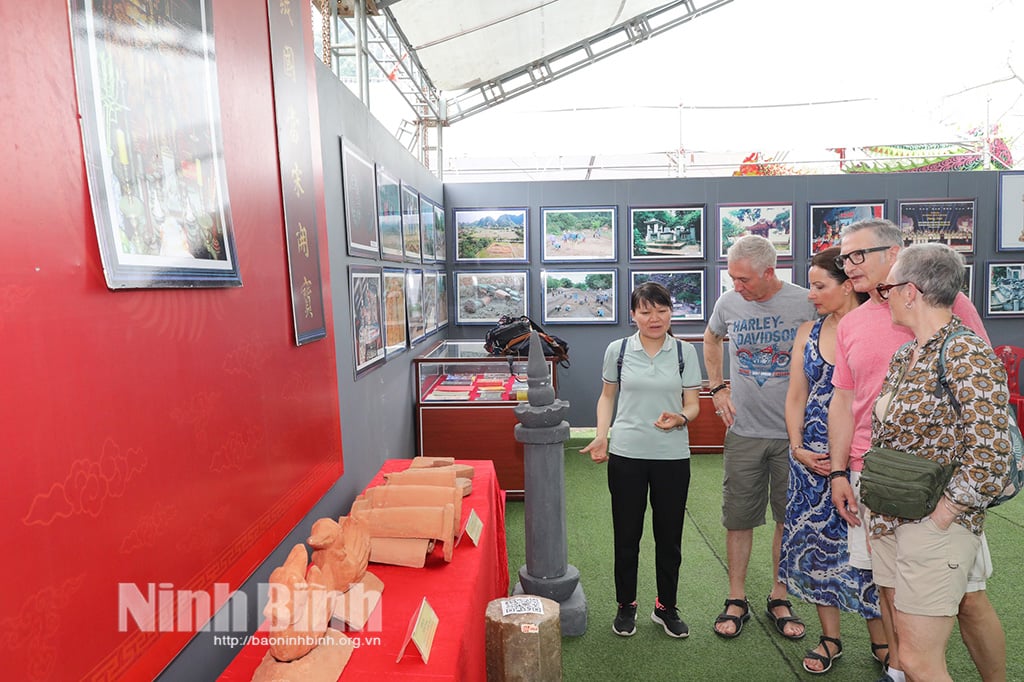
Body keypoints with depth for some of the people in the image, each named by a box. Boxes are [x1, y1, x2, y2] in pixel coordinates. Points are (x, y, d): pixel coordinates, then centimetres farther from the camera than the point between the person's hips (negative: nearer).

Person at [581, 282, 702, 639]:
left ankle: (666, 607, 33)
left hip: (673, 456, 1)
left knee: (669, 536, 12)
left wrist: (680, 418, -20)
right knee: (626, 535, 10)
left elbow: (693, 405, 3)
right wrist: (602, 436, -2)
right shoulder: (617, 350, 0)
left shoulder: (684, 352, 0)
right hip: (626, 455, 0)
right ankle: (626, 606, 30)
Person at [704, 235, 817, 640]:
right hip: (744, 430, 2)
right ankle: (736, 600, 24)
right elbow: (711, 339, 19)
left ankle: (778, 599, 30)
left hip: (793, 432, -1)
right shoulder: (729, 302, -2)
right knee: (739, 519, 8)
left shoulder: (804, 303, -10)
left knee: (790, 519, 12)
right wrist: (718, 388, 9)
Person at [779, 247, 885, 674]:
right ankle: (830, 639, 28)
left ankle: (882, 642, 28)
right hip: (812, 458, 4)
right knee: (817, 543, 11)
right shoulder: (808, 333, 6)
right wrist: (798, 449, -1)